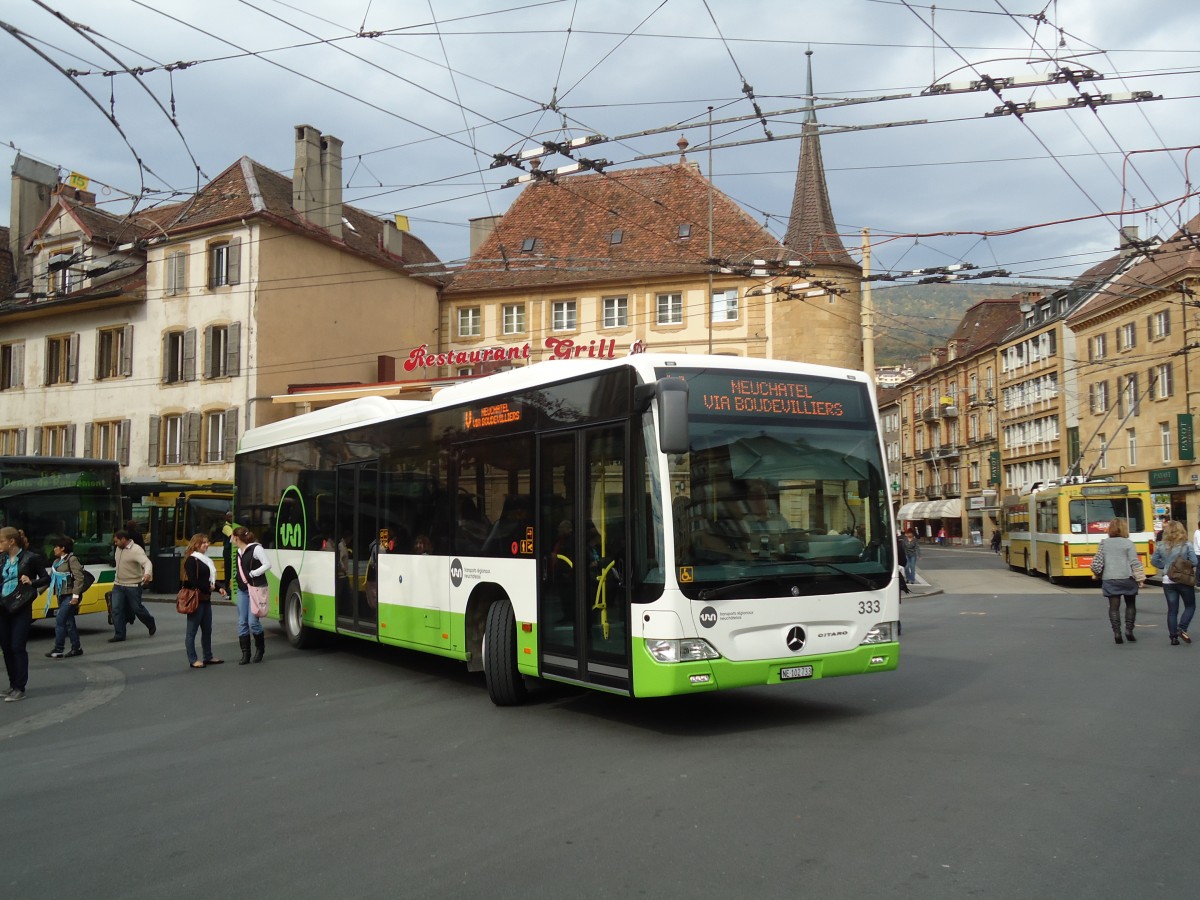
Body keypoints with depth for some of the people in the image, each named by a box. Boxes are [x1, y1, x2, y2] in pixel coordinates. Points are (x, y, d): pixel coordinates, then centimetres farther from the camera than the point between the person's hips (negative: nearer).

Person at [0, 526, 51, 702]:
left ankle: (20, 689, 0)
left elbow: (46, 578, -2)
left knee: (17, 647, -5)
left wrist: (31, 582, -17)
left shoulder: (30, 558, -6)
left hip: (21, 608, -5)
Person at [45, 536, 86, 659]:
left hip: (70, 596, -8)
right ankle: (76, 648, 19)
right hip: (61, 596, 8)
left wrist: (75, 595, -20)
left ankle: (58, 650, -9)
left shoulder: (72, 559, -12)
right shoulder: (56, 562, 13)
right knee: (69, 622, 11)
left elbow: (79, 578, -17)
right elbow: (50, 578, 12)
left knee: (60, 620, -12)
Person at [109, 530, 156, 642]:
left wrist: (147, 574, -53)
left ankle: (151, 625, 28)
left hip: (133, 586, -7)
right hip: (118, 585, 7)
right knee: (116, 609, -1)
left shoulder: (136, 550, -19)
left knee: (137, 608, 3)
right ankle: (119, 635, 5)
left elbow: (147, 562, -33)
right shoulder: (119, 549, 7)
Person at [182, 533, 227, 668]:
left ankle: (208, 657, 23)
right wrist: (209, 588, -13)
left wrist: (219, 588, 4)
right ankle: (193, 660, 3)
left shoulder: (205, 559, 15)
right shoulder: (191, 560, -11)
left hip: (206, 600, 9)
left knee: (207, 630, 14)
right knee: (192, 631, -1)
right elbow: (193, 581, -20)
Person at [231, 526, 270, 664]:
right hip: (242, 590, 8)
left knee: (253, 621, -10)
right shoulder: (239, 552, 12)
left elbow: (267, 565, -15)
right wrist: (237, 576, 7)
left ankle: (260, 648, 14)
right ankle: (245, 654, 9)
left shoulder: (256, 548, -11)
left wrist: (252, 574, -14)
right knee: (242, 622, 3)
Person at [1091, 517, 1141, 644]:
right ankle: (1129, 630, 7)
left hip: (1109, 580, 2)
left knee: (1114, 606, 3)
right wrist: (1139, 577, -6)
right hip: (1126, 578, -2)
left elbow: (1096, 563, 0)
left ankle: (1116, 633, -5)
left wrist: (1098, 574, 15)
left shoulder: (1104, 543, 4)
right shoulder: (1128, 543, -4)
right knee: (1130, 605, 15)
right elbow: (1134, 562, -11)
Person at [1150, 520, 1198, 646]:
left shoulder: (1162, 546, 0)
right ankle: (1182, 628, -5)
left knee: (1172, 610, 9)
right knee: (1190, 606, 14)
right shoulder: (1187, 545, -10)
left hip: (1168, 581, 3)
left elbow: (1154, 561, 7)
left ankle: (1173, 636, 9)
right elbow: (1194, 562, -11)